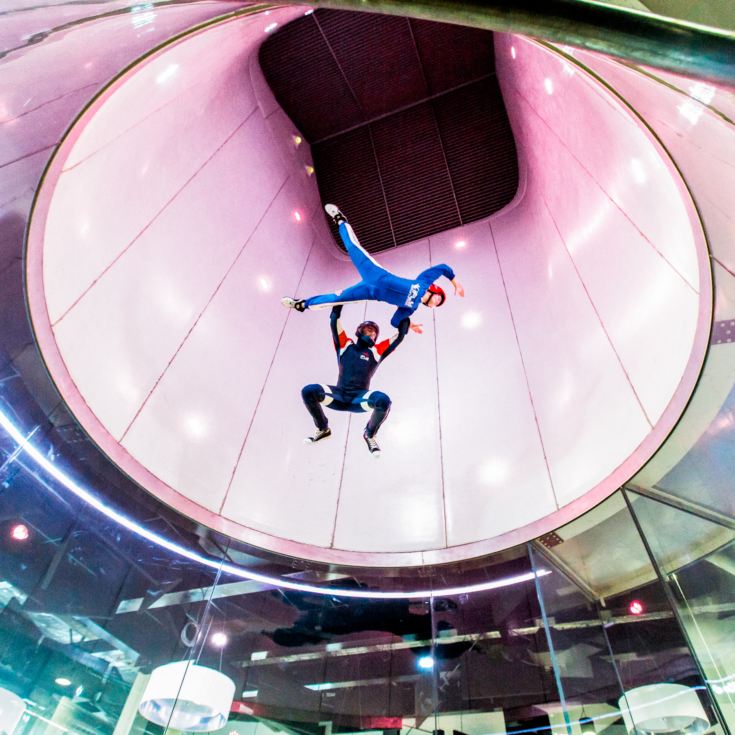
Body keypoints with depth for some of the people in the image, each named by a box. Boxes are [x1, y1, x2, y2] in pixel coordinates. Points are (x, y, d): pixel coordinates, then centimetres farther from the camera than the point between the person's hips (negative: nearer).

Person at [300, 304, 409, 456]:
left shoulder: (376, 351, 16)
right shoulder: (345, 345, 16)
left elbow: (400, 335, 16)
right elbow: (334, 322, 13)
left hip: (360, 398, 0)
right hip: (339, 396, 0)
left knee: (383, 400, -34)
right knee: (308, 391, -25)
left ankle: (369, 435, 0)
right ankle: (323, 429, 5)